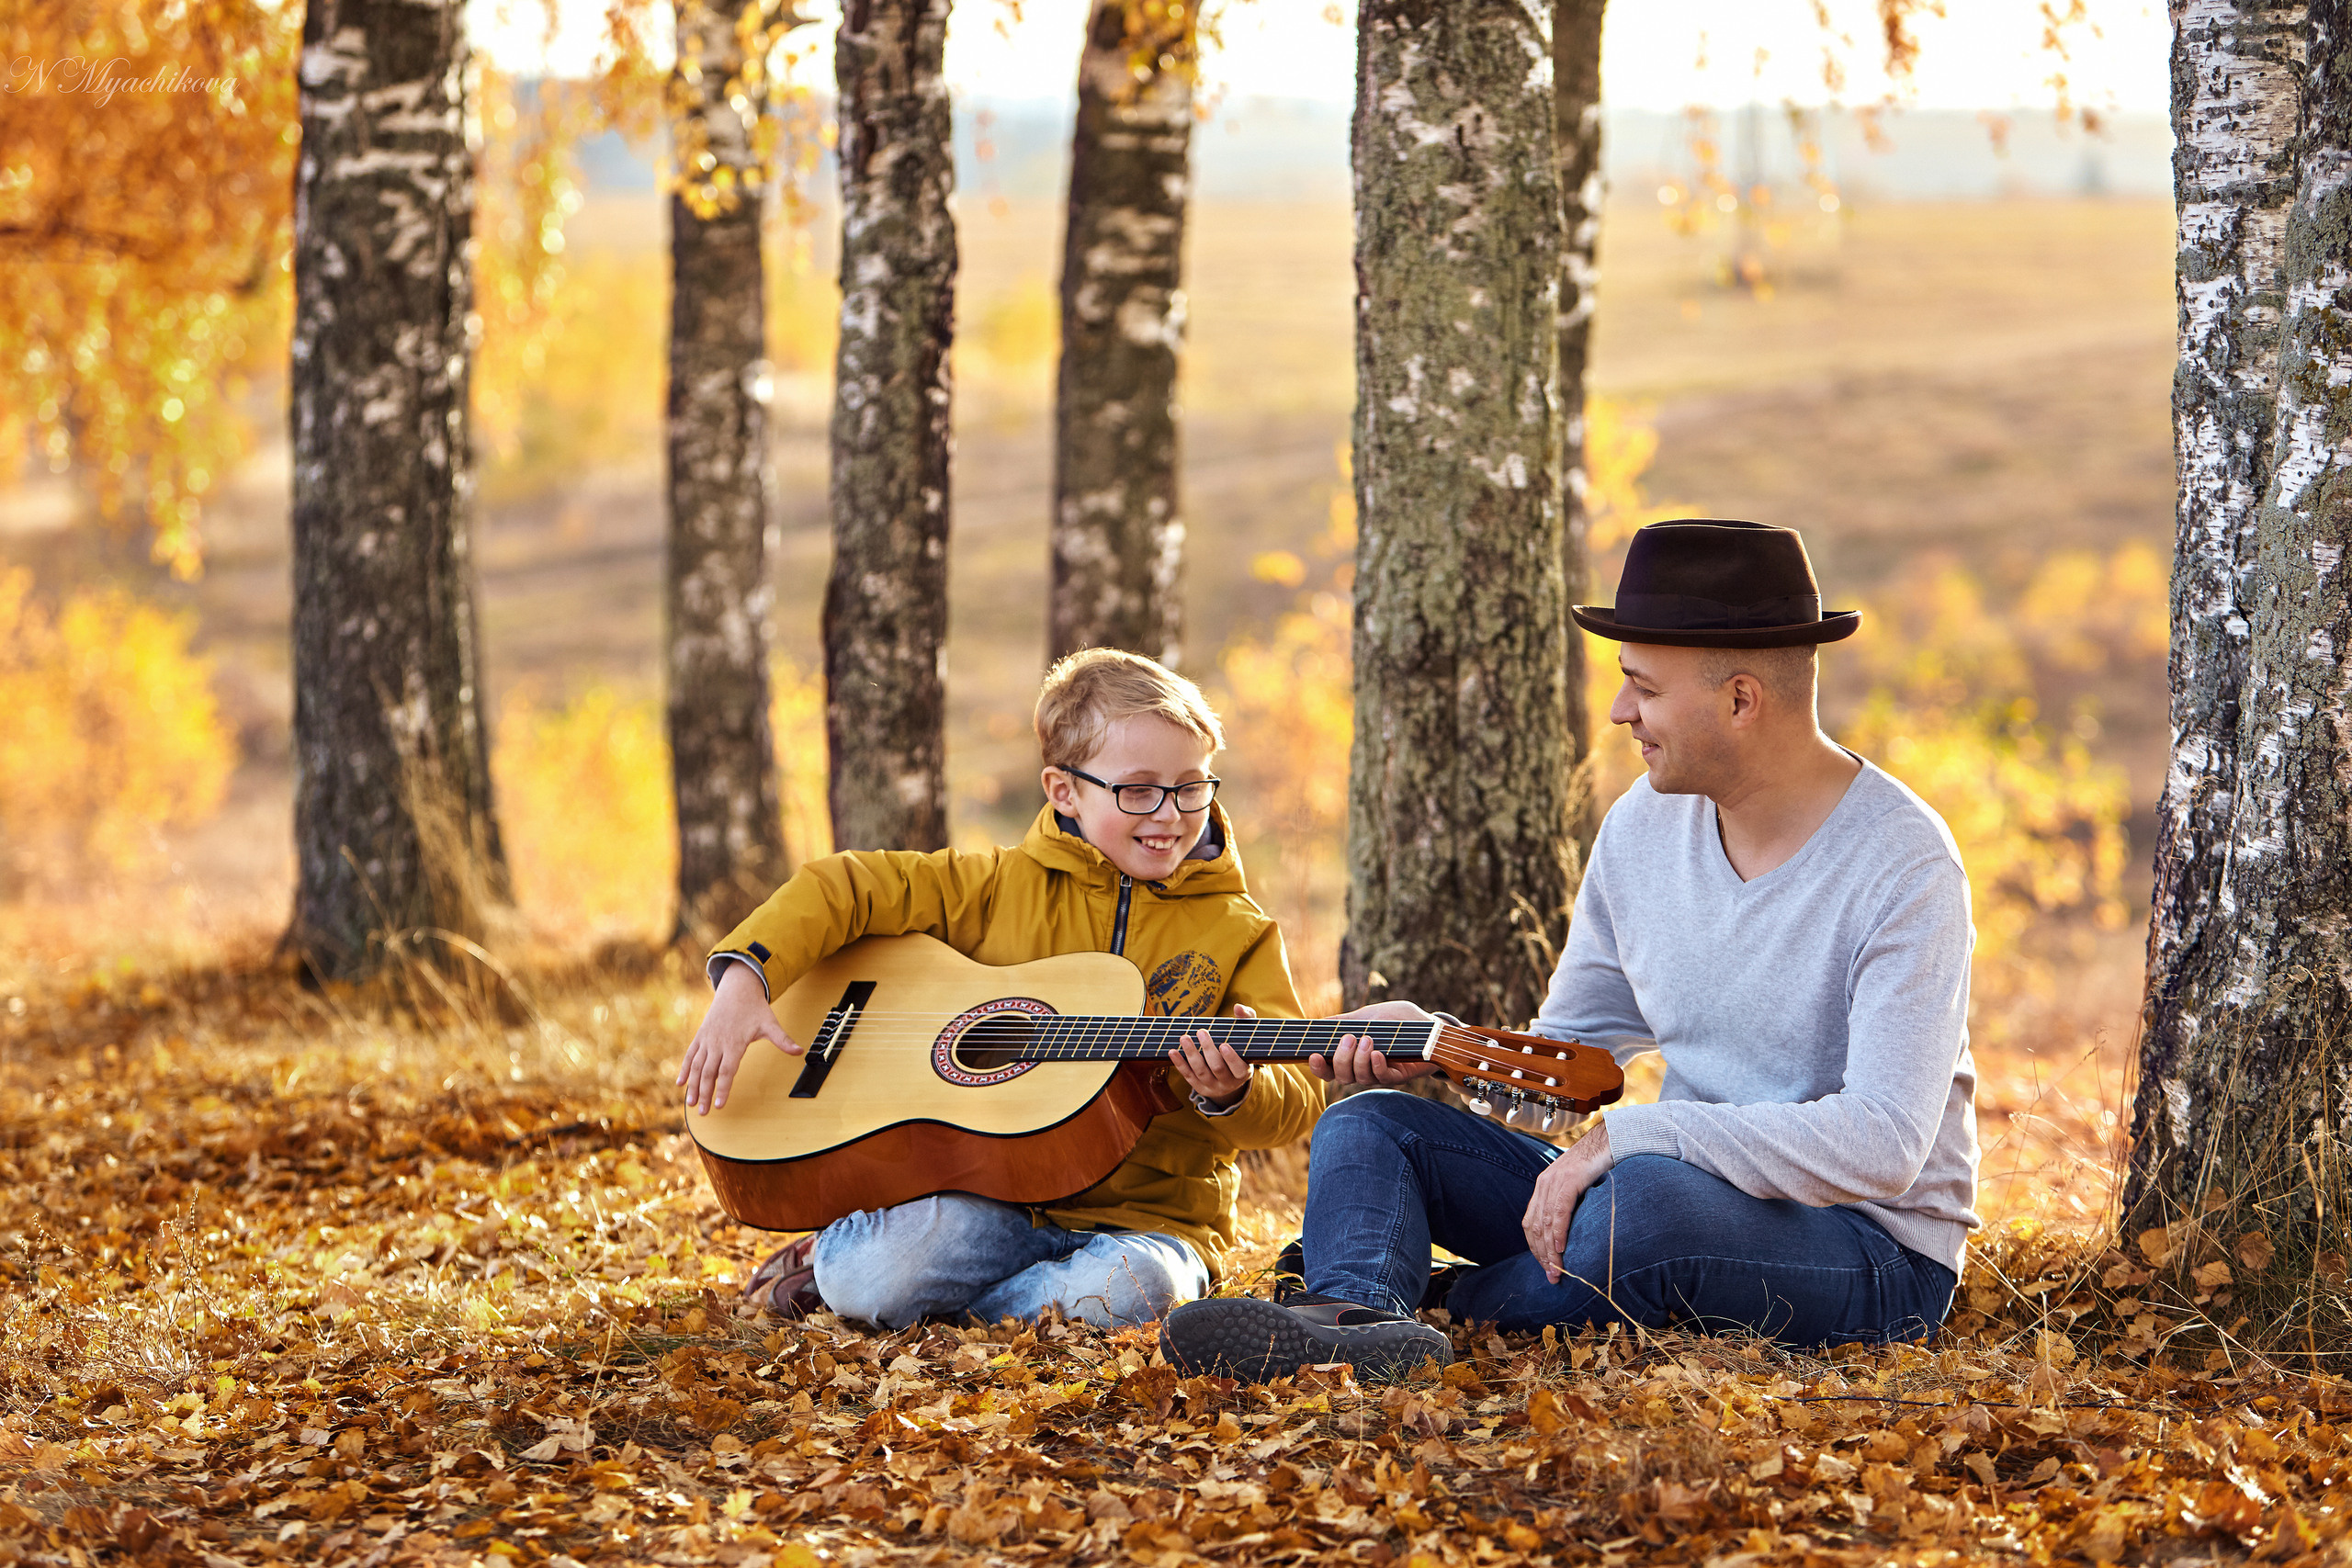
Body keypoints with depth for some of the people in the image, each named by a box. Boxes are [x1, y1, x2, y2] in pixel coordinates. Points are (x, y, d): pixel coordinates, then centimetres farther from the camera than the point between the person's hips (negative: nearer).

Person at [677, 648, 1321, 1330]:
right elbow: (845, 887, 3)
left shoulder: (1239, 934, 4)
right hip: (998, 1198, -1)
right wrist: (744, 979, -13)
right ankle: (832, 1262, 6)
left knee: (1125, 1288, -36)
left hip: (1147, 1219, 1)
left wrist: (1232, 1094, -27)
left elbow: (1295, 1102, -3)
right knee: (862, 1278, -31)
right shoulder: (1008, 885, 5)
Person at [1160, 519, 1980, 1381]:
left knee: (1646, 1198, -40)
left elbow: (1882, 1143, -28)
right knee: (1368, 1125, -5)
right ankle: (1352, 1317, -38)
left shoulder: (1903, 867, -18)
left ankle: (1441, 1300, -13)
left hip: (1877, 1254, -7)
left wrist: (1627, 1133, -29)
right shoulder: (1642, 826, 5)